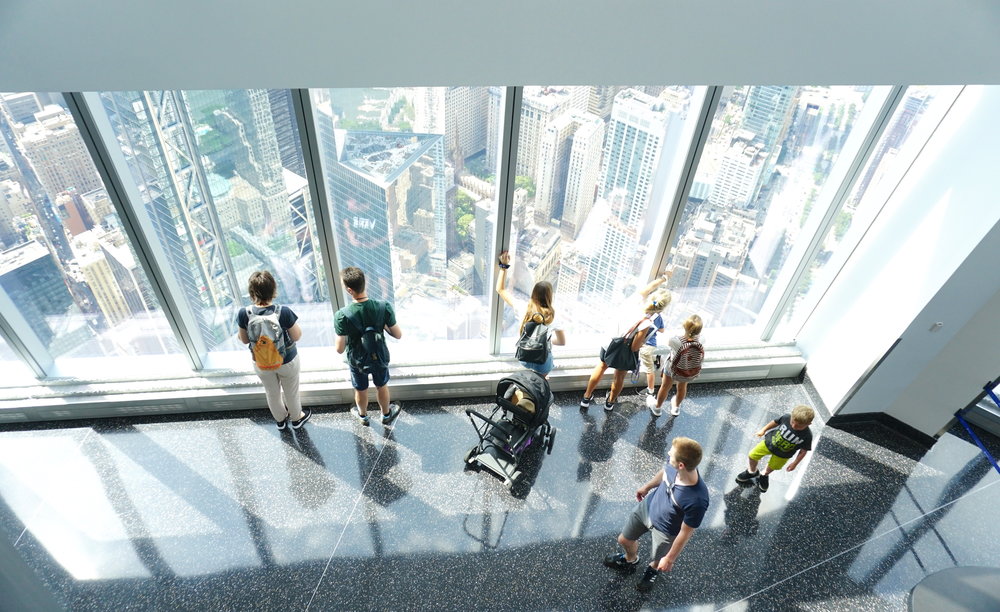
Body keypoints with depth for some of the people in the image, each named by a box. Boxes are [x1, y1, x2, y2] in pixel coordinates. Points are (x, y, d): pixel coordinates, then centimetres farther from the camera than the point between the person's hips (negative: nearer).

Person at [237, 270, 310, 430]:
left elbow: (244, 340, -7)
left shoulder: (244, 314, -23)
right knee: (291, 391, 25)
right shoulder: (284, 312, -30)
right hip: (286, 361, -2)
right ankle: (296, 418, 49)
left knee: (272, 392, 28)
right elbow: (296, 336, -16)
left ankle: (280, 419, 53)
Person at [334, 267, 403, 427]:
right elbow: (398, 335, -17)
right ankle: (386, 415, 53)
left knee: (361, 390, 28)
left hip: (357, 361, -1)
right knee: (382, 386, 29)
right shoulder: (384, 307, -28)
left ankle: (363, 416, 55)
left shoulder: (342, 316, -32)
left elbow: (340, 349, -24)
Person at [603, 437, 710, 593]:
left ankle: (652, 570, 65)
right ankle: (630, 560, 62)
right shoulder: (673, 463, -30)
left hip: (665, 530, -4)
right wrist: (647, 486, 16)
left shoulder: (697, 501, -44)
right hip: (648, 505, 5)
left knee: (657, 561, 28)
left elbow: (685, 533, -26)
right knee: (624, 540, 27)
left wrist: (670, 559, -10)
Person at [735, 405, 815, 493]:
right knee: (753, 455, 13)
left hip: (782, 455, -1)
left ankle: (764, 475, 61)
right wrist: (763, 430, -4)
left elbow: (803, 451, -17)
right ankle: (752, 472, 46)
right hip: (770, 441, 1)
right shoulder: (786, 417, -32)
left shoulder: (807, 436, -33)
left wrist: (795, 463, -9)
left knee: (772, 467, 24)